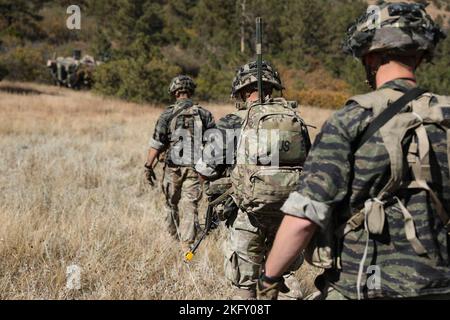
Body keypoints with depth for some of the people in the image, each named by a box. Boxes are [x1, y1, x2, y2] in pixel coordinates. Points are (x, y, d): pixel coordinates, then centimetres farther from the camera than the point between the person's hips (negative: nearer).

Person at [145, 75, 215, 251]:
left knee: (171, 203, 19)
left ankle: (174, 238, 34)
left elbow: (156, 145, -6)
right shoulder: (205, 114, 1)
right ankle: (186, 245, -6)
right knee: (190, 206, 2)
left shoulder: (167, 115, -4)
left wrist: (148, 166, 2)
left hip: (173, 167, 0)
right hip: (195, 169, 1)